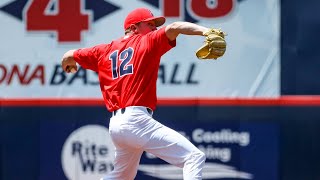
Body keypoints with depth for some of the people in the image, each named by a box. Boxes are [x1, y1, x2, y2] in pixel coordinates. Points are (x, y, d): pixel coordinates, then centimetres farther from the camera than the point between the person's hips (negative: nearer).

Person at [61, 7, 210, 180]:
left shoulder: (105, 51, 19)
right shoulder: (147, 43, 3)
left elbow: (69, 56, 30)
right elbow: (173, 28, -14)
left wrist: (69, 65, 53)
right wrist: (206, 31, -26)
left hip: (115, 124, 8)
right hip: (137, 120, -8)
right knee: (195, 157, -15)